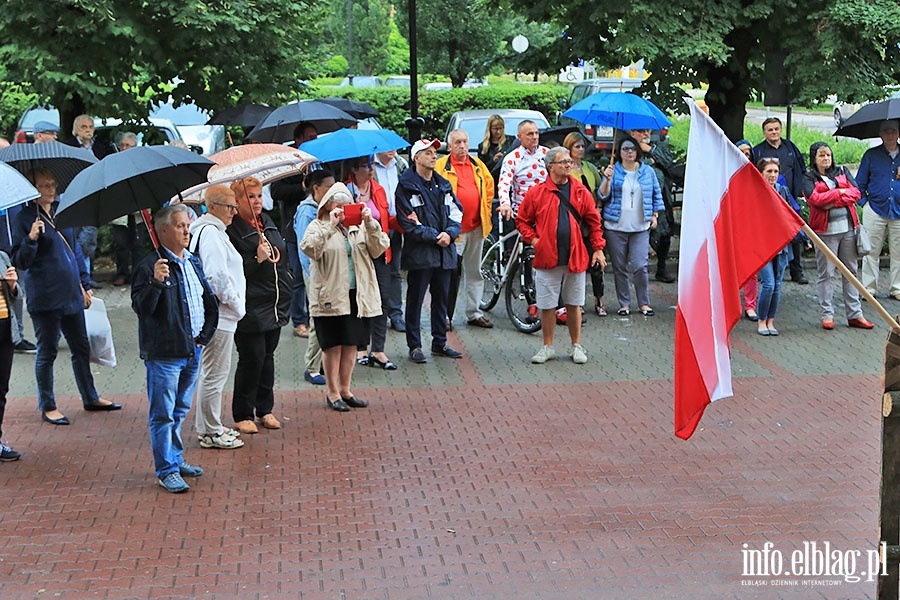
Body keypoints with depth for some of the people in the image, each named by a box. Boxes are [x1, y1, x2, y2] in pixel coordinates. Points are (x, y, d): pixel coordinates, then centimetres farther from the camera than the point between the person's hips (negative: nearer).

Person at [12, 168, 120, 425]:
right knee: (47, 352, 3)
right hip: (45, 297, -6)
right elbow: (20, 261, -11)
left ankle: (91, 398, 26)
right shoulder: (26, 218, -8)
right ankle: (47, 406, 14)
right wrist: (31, 238, -28)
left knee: (81, 348, 14)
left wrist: (84, 285, 18)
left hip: (71, 294, 6)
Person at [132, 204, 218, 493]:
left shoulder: (194, 263, 12)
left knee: (180, 410, 18)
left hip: (192, 350, 7)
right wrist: (155, 282, -35)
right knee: (163, 413, -2)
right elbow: (141, 307, -20)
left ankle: (176, 459, 29)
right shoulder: (149, 266, -11)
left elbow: (210, 303, 21)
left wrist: (205, 334, 11)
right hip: (164, 352, -7)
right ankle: (167, 470, 4)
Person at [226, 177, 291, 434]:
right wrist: (258, 259, -24)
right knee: (252, 359, -4)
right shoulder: (231, 230, -12)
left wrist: (285, 296, 16)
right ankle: (243, 415, 9)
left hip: (275, 305, 7)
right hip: (250, 308, -7)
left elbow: (283, 257, 22)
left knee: (267, 357, 14)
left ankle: (264, 409, 25)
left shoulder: (268, 222, 12)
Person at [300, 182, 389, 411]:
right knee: (333, 345, 0)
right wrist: (330, 226, -24)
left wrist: (371, 224, -13)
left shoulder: (358, 227, 12)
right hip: (330, 296, -4)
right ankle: (332, 393, 10)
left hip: (357, 295, 4)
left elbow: (378, 249, 1)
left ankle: (345, 389, 22)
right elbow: (308, 248, -20)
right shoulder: (318, 227, 0)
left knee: (351, 343, 10)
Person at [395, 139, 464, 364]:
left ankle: (439, 343, 22)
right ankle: (414, 347, 4)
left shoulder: (443, 185, 15)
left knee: (442, 298, 12)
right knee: (415, 300, -1)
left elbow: (456, 213, 12)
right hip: (419, 252, -6)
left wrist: (449, 233, -8)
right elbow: (408, 222, -11)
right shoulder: (406, 186, -5)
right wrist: (434, 236, -14)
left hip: (444, 251, 6)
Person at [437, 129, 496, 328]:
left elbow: (489, 186, 21)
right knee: (452, 272, -4)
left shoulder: (478, 165, 11)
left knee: (474, 272, 11)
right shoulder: (441, 166, -4)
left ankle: (474, 313, 19)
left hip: (476, 227, 5)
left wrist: (486, 212, 13)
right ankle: (445, 315, 3)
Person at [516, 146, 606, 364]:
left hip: (576, 258, 1)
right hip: (547, 259, -1)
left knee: (574, 305, 8)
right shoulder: (537, 193, -1)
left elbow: (594, 222, 10)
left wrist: (598, 248, 6)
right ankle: (548, 347, 16)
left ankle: (576, 347, 19)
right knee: (547, 306, 4)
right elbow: (522, 221, 6)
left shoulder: (581, 192, 5)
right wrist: (533, 240, -6)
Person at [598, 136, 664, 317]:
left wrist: (654, 216, 10)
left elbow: (656, 195, 18)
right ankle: (624, 304, 12)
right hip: (616, 227, 0)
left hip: (640, 228, 0)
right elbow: (603, 196, -1)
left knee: (640, 266, -7)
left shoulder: (648, 172, 10)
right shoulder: (613, 171, 5)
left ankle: (644, 303, 5)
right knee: (619, 267, 2)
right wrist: (607, 180, -18)